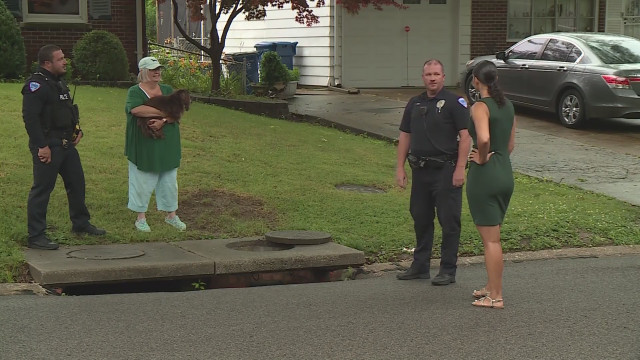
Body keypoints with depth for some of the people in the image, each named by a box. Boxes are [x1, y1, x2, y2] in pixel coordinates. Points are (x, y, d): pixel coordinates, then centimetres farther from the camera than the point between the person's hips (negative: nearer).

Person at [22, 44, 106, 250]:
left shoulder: (59, 83, 16)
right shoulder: (36, 84, -15)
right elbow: (30, 117, -22)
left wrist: (77, 130, 13)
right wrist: (42, 146, -25)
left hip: (66, 144, 10)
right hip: (47, 146, -10)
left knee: (77, 182, 17)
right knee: (42, 189, -5)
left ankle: (80, 224, 33)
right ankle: (36, 237, -1)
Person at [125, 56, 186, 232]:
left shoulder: (167, 90, 11)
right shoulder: (135, 91, -4)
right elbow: (136, 109, -24)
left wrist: (163, 121, -22)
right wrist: (165, 112, -19)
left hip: (166, 145, 5)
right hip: (144, 145, -4)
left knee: (169, 180, 10)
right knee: (142, 181, 2)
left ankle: (171, 215, 22)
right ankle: (141, 218, 11)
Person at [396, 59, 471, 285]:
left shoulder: (454, 103, -6)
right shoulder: (415, 104, 13)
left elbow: (465, 136, -10)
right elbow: (405, 136, 16)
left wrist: (460, 168, -17)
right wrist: (400, 167, 9)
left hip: (445, 170, -6)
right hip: (420, 170, 6)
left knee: (449, 221, -1)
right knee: (420, 219, 12)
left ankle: (448, 270, 6)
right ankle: (420, 266, 23)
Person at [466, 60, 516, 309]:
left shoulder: (480, 107, -15)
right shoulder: (508, 106, 9)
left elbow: (483, 138, -32)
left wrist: (482, 158, -16)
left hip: (484, 175, -8)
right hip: (506, 174, 8)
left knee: (490, 239, -2)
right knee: (492, 236, 20)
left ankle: (496, 297, 2)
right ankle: (491, 286, 30)